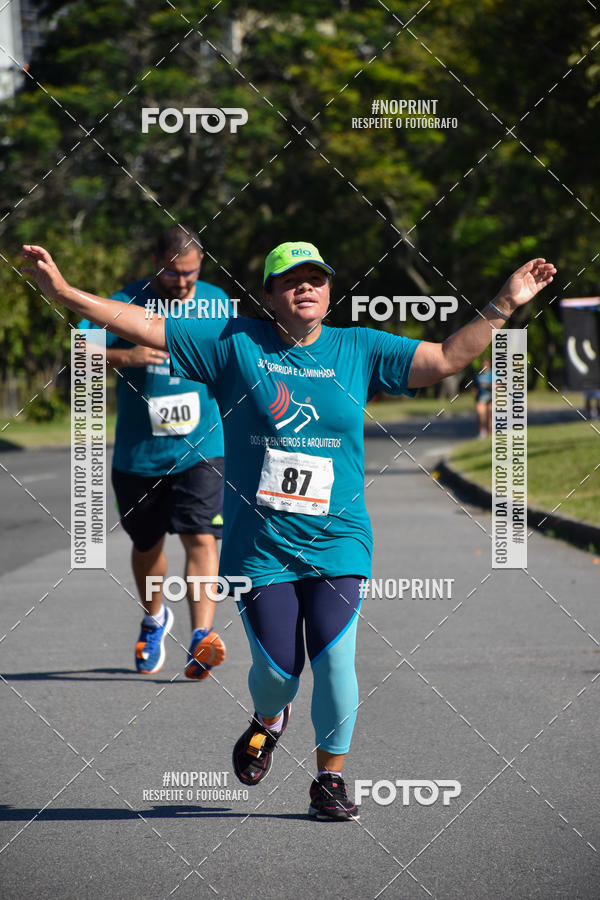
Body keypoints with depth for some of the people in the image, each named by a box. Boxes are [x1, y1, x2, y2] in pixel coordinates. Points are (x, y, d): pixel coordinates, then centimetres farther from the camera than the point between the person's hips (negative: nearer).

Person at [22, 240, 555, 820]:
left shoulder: (359, 350, 7)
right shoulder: (235, 345, 1)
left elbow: (446, 358, 8)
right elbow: (143, 327, -1)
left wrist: (503, 306, 0)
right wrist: (63, 292, -8)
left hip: (336, 541, 1)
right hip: (260, 546, -1)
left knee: (334, 660, -10)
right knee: (278, 667, -3)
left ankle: (330, 777, 9)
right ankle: (268, 722, 34)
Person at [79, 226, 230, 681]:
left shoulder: (217, 302, 4)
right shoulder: (127, 302, -6)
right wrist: (124, 357, -29)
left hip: (200, 451, 0)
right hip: (138, 453, 0)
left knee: (201, 539, -16)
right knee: (146, 545, 15)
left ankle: (203, 637, -23)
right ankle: (155, 619, 42)